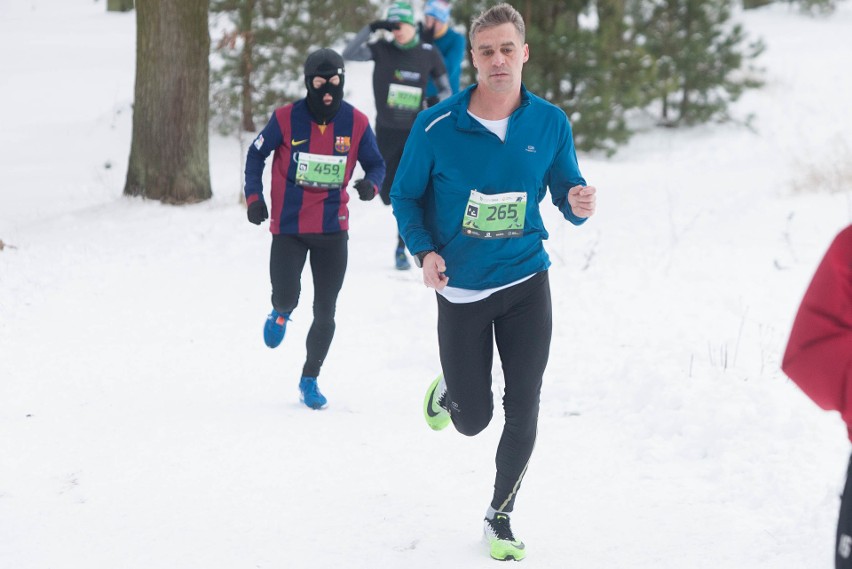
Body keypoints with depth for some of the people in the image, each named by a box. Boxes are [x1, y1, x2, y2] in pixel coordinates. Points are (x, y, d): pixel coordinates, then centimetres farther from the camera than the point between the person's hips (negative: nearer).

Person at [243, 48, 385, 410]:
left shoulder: (356, 123, -5)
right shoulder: (286, 118, -8)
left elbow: (376, 164, 5)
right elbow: (256, 154, 5)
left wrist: (371, 185, -17)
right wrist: (254, 198, -5)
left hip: (333, 230, 1)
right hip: (289, 227, -1)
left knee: (325, 312, 5)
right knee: (287, 297, -16)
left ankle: (310, 378, 23)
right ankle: (281, 313, 24)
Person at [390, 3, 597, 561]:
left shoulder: (550, 123, -5)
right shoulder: (437, 127, -12)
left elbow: (566, 191, 4)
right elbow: (406, 196, 0)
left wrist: (578, 204, -20)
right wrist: (425, 251, -15)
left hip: (527, 283, 1)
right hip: (460, 289, -1)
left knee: (523, 406, -1)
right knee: (473, 419, 5)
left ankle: (501, 516, 19)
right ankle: (449, 388, 43)